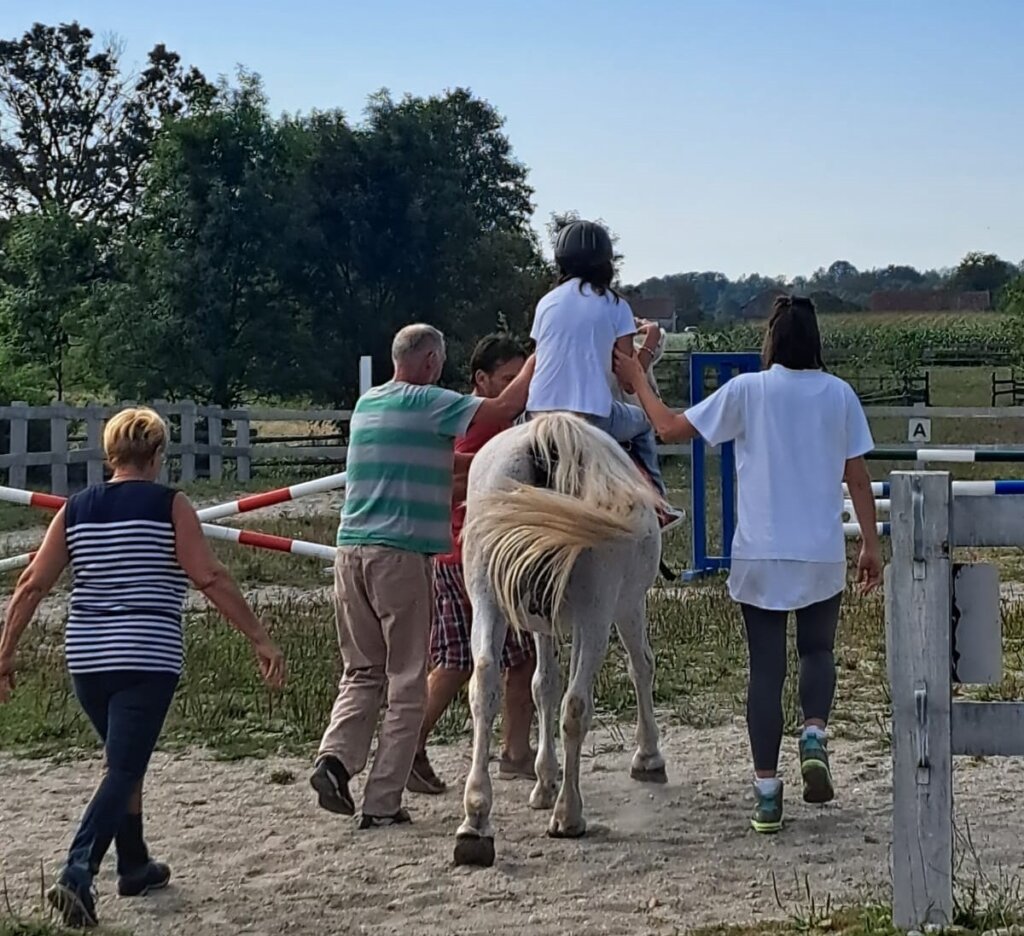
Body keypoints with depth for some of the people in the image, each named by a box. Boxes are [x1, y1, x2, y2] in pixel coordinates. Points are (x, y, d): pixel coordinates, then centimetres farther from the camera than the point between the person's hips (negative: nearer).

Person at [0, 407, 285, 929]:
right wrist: (259, 639, -9)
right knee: (124, 769, -7)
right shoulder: (169, 505, -4)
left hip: (87, 659, 5)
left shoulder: (76, 509, 8)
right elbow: (210, 579, -11)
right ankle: (78, 871, -24)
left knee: (124, 762, 24)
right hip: (147, 658, -5)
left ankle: (135, 867, 34)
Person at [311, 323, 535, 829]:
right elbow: (505, 408, -13)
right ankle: (381, 802, 1)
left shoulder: (365, 404, 16)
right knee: (406, 683, 2)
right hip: (401, 553, -7)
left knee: (362, 672, 15)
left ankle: (336, 757, -8)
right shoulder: (426, 404, -7)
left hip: (351, 549, 7)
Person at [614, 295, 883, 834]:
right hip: (823, 553, 1)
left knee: (765, 667, 5)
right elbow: (857, 477, 2)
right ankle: (815, 734, -7)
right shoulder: (839, 394, 0)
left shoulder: (747, 390, -5)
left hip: (760, 557, -1)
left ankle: (767, 792, 4)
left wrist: (637, 380, 11)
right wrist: (870, 545, 9)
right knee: (817, 651, 20)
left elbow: (672, 429, -2)